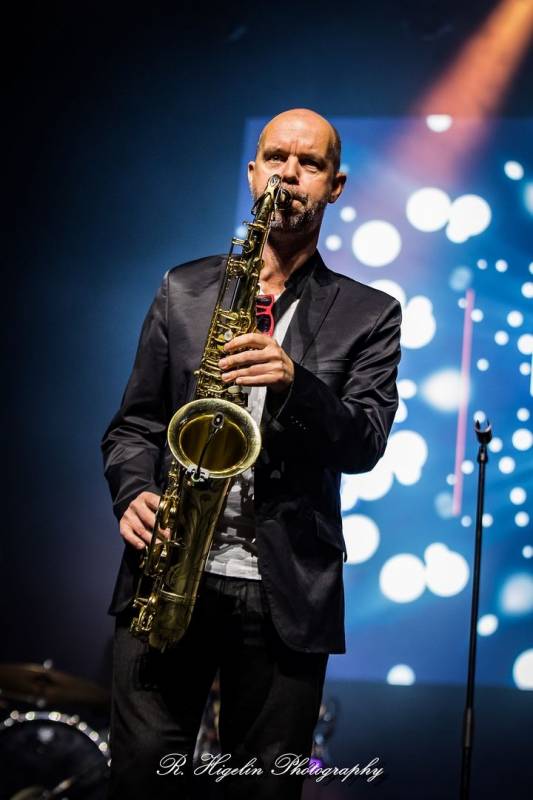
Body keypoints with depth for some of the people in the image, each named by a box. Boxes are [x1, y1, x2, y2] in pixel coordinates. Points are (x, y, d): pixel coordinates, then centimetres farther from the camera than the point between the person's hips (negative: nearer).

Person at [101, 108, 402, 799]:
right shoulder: (184, 289, 14)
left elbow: (365, 445, -4)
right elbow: (135, 423, 14)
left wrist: (297, 384, -22)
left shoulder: (368, 315, 8)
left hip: (287, 595, -1)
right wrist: (134, 494, -6)